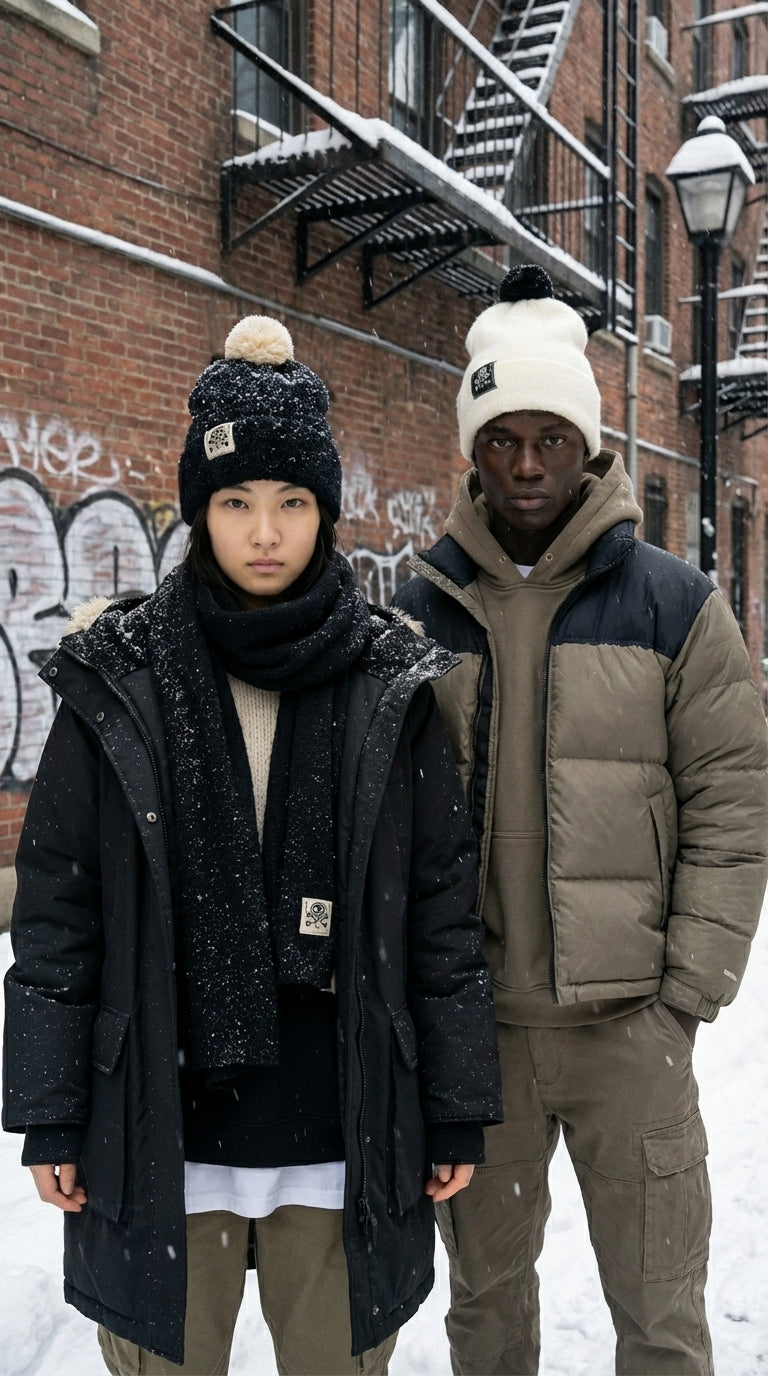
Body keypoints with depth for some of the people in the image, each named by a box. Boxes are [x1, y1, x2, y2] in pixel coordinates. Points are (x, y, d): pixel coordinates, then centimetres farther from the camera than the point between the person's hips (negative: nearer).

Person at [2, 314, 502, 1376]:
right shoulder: (118, 680, -3)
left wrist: (458, 1112, 3)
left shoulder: (392, 684, -2)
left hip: (344, 1137, 1)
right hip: (161, 1138, 0)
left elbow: (442, 906, 1)